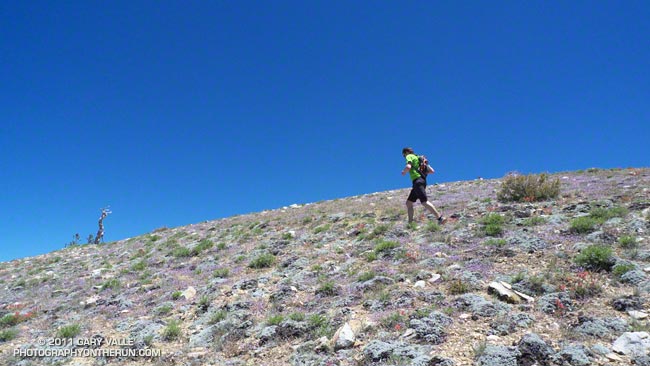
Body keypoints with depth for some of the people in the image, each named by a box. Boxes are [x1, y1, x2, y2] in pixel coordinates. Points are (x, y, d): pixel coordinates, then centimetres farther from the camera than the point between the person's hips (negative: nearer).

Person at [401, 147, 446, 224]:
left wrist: (404, 172, 2)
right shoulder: (420, 159, 27)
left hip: (417, 181, -9)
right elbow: (432, 171, 23)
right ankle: (410, 223, 9)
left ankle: (440, 218, -24)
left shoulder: (409, 156, 4)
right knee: (408, 203, 11)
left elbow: (408, 167, -18)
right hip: (422, 181, 9)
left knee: (424, 202, -18)